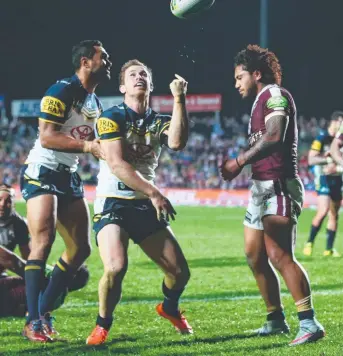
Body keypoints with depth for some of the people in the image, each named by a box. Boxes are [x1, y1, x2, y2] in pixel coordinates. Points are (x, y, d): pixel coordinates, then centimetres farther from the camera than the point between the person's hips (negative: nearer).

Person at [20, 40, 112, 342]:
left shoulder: (95, 101, 14)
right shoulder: (62, 92, -15)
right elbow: (47, 137, -23)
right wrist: (87, 146, -28)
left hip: (68, 177, 9)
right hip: (42, 173, -9)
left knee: (80, 249, 6)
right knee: (43, 243, -18)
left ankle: (43, 310, 13)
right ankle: (34, 321, -17)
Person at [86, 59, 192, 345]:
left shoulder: (159, 122, 7)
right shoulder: (111, 118, -7)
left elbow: (177, 142, -16)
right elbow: (116, 164, -16)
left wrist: (179, 100, -21)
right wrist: (154, 194, -19)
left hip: (145, 206, 5)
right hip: (113, 204, -5)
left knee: (180, 271, 0)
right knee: (116, 267, -28)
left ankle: (170, 308, 35)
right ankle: (103, 325, -1)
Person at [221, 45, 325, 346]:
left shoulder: (276, 95, -9)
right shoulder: (260, 103, 21)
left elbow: (274, 137, -23)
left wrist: (239, 161, -19)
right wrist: (238, 165, 7)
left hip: (279, 186, -11)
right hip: (261, 186, 11)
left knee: (279, 255, -21)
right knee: (255, 257, 14)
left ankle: (309, 323, -24)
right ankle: (276, 320, 23)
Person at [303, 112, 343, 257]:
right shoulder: (321, 138, -11)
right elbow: (311, 160, -16)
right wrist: (329, 159, -24)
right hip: (324, 178, -7)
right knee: (323, 211, -19)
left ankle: (329, 249, 11)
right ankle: (309, 243, -4)